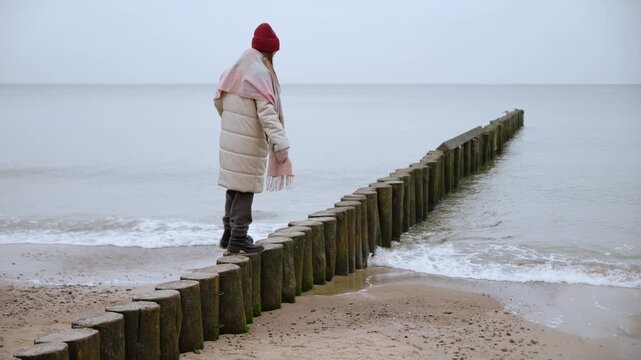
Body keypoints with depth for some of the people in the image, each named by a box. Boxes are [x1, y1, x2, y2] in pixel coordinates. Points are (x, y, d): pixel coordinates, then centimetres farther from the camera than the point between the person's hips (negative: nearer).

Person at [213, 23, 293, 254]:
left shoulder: (237, 69, 12)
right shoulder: (259, 72, -14)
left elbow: (219, 100, 19)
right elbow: (267, 111, -24)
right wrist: (280, 143, -28)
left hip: (230, 137, 8)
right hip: (248, 142, -8)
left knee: (235, 186, 16)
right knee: (245, 188, -3)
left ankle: (229, 234, 24)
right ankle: (238, 237, -2)